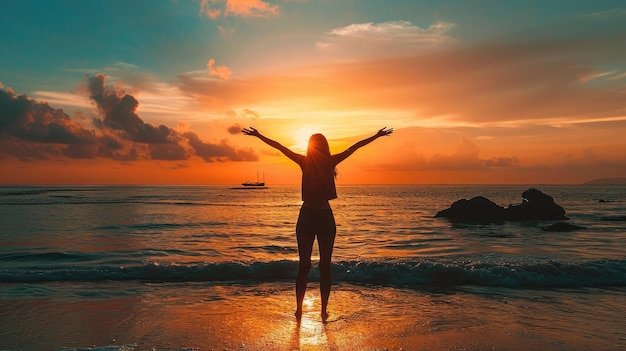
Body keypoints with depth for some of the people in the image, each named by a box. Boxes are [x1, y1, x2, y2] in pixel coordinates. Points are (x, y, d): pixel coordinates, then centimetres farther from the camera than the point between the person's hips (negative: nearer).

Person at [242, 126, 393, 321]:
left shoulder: (305, 162, -4)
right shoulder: (331, 162, -4)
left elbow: (279, 147, 3)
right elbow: (355, 146, 4)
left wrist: (259, 136, 12)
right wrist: (377, 136, 13)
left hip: (306, 217, 0)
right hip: (325, 217, 0)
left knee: (303, 265, 9)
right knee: (325, 266, 7)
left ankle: (299, 309, 14)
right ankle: (324, 311, 10)